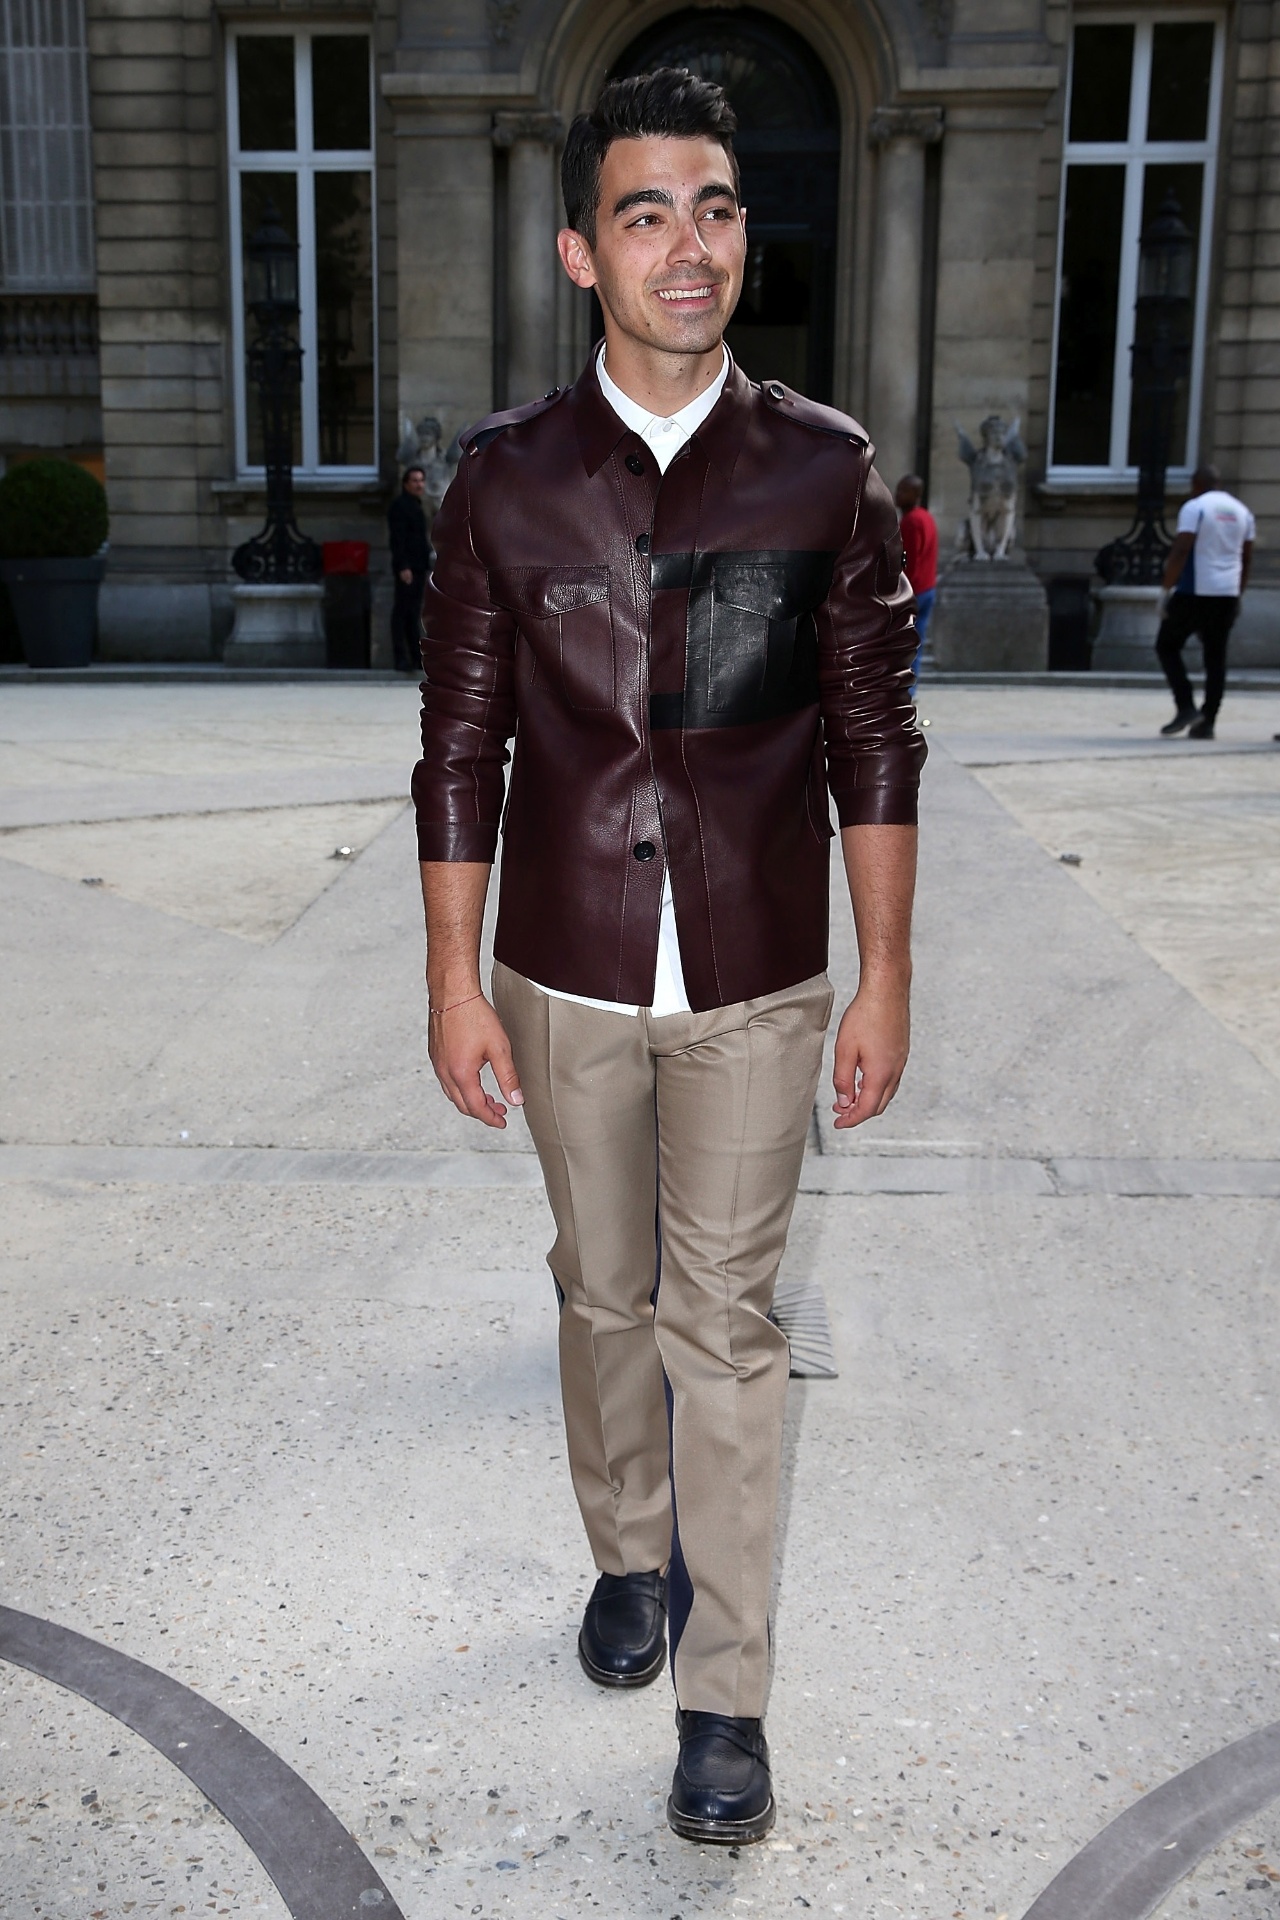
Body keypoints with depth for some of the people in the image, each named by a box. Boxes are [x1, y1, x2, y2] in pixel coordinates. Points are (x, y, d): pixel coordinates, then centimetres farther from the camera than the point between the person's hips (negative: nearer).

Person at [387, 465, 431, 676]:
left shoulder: (416, 505, 20)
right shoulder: (400, 505, -9)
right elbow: (398, 539, -17)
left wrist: (427, 563, 20)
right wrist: (403, 567, -24)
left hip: (418, 566, 10)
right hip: (407, 568, -10)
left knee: (414, 612, 11)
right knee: (402, 611, -8)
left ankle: (417, 658, 15)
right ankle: (402, 659, -9)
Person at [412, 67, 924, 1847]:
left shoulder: (825, 469, -3)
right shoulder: (506, 476, -2)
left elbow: (874, 741, 1)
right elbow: (461, 744, 2)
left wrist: (886, 980, -1)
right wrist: (455, 982, 0)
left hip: (755, 985, -1)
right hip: (567, 979, 1)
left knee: (726, 1322, 5)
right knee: (605, 1296, 17)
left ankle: (727, 1695, 19)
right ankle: (631, 1553, 42)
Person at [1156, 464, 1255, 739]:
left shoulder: (1194, 507, -6)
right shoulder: (1242, 511, 14)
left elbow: (1180, 551, -15)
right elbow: (1246, 558, 18)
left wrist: (1167, 587, -11)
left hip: (1194, 593, -6)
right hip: (1227, 594, 6)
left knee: (1167, 646, 8)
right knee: (1216, 657, 7)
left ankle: (1186, 707, -5)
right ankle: (1206, 723, 6)